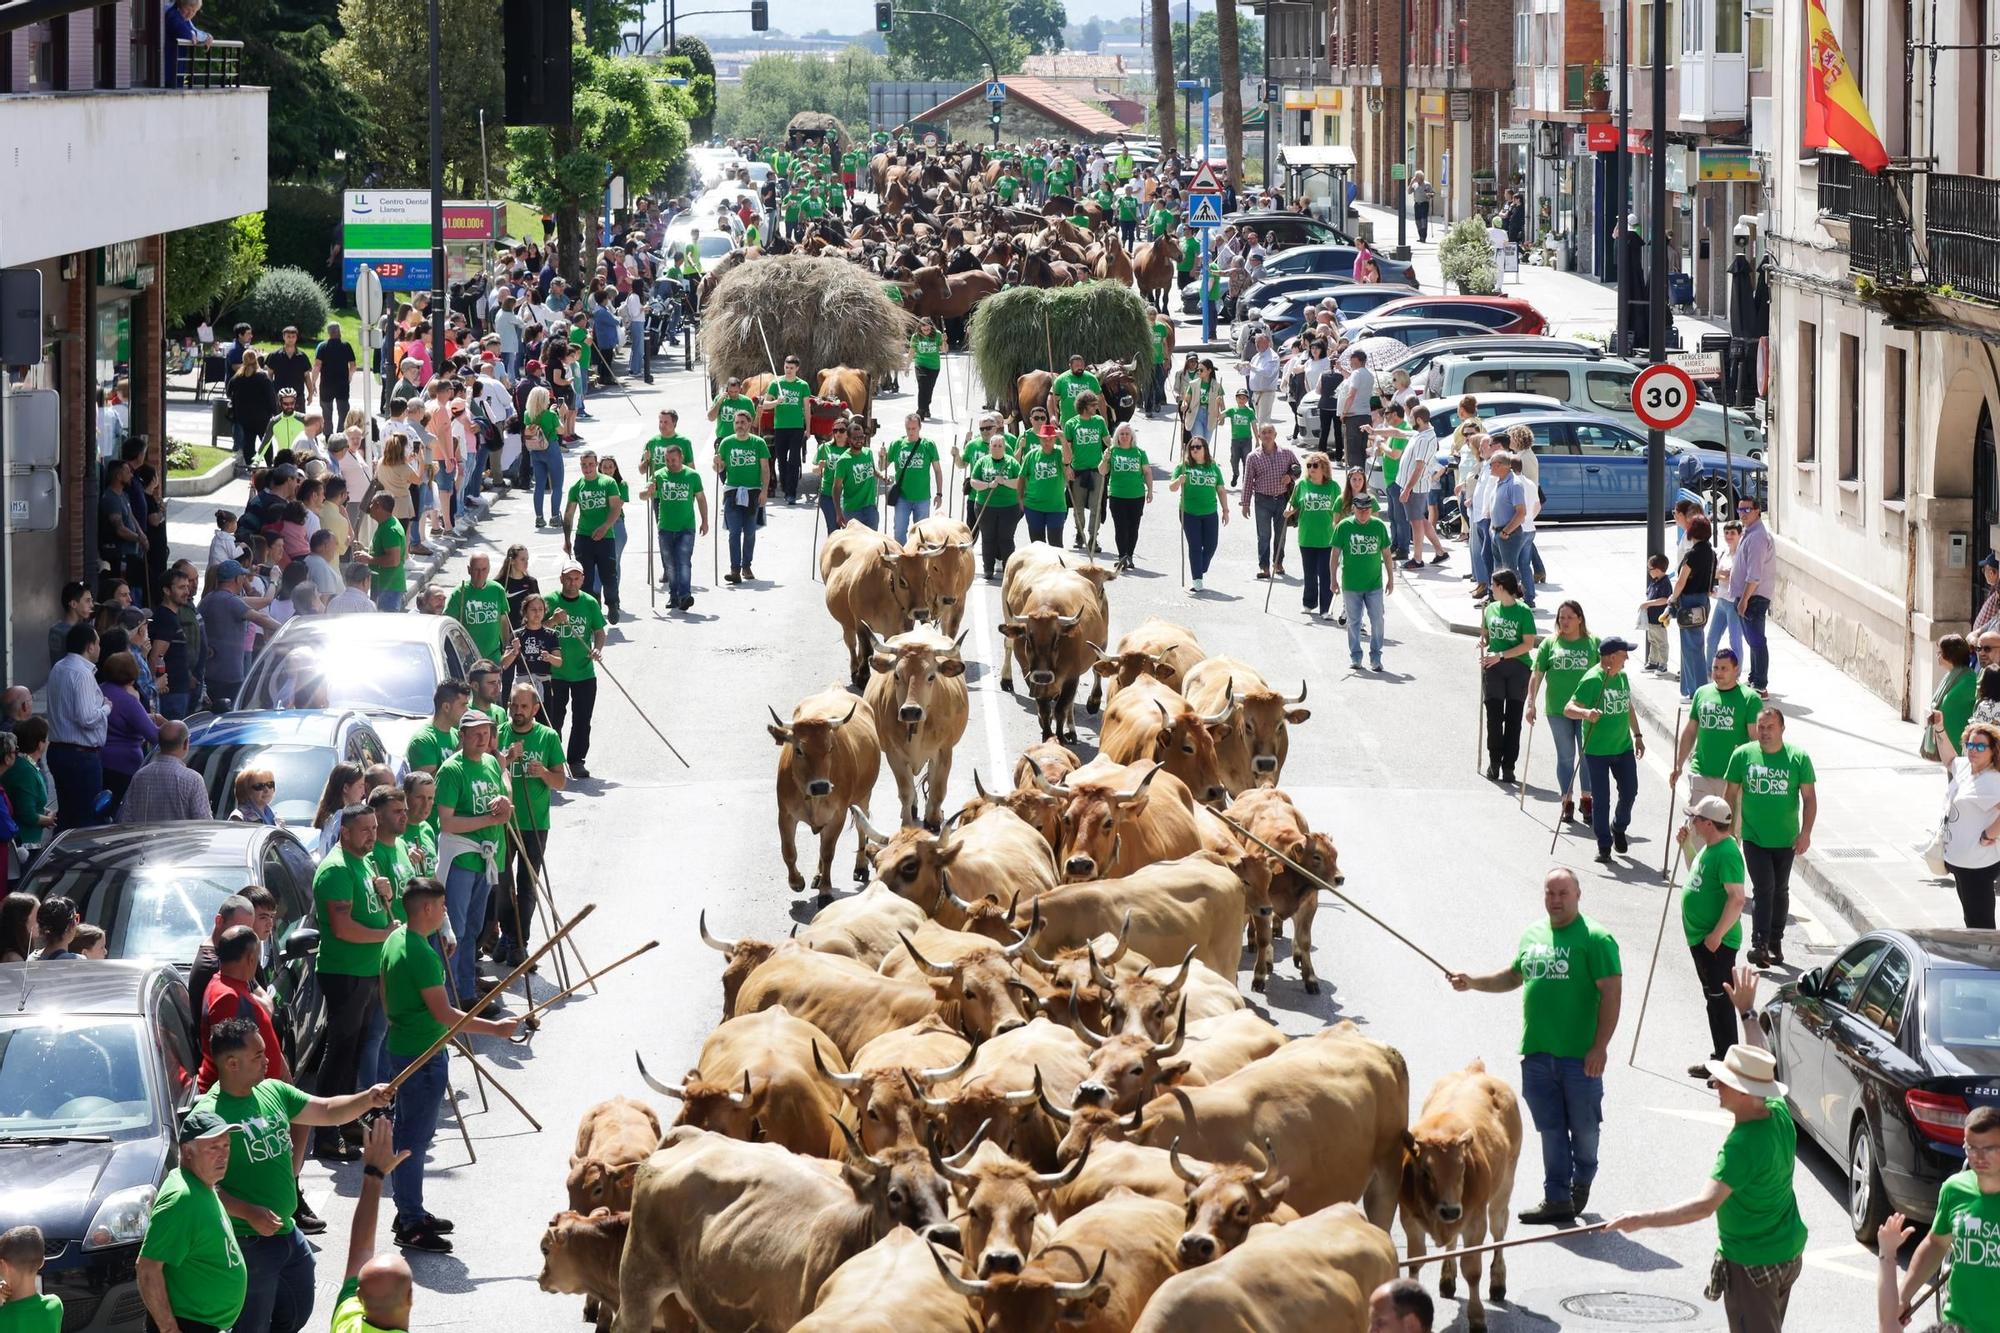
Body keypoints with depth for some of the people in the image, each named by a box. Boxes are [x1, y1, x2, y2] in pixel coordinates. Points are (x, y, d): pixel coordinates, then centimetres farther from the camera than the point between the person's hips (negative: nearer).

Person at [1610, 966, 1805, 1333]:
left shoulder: (1743, 1145, -30)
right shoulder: (1779, 1114, -6)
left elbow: (1706, 1204, -36)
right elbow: (1761, 1064, 14)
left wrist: (1643, 1220, -35)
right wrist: (1746, 1011, 21)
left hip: (1751, 1266, -9)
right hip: (1789, 1253, 9)